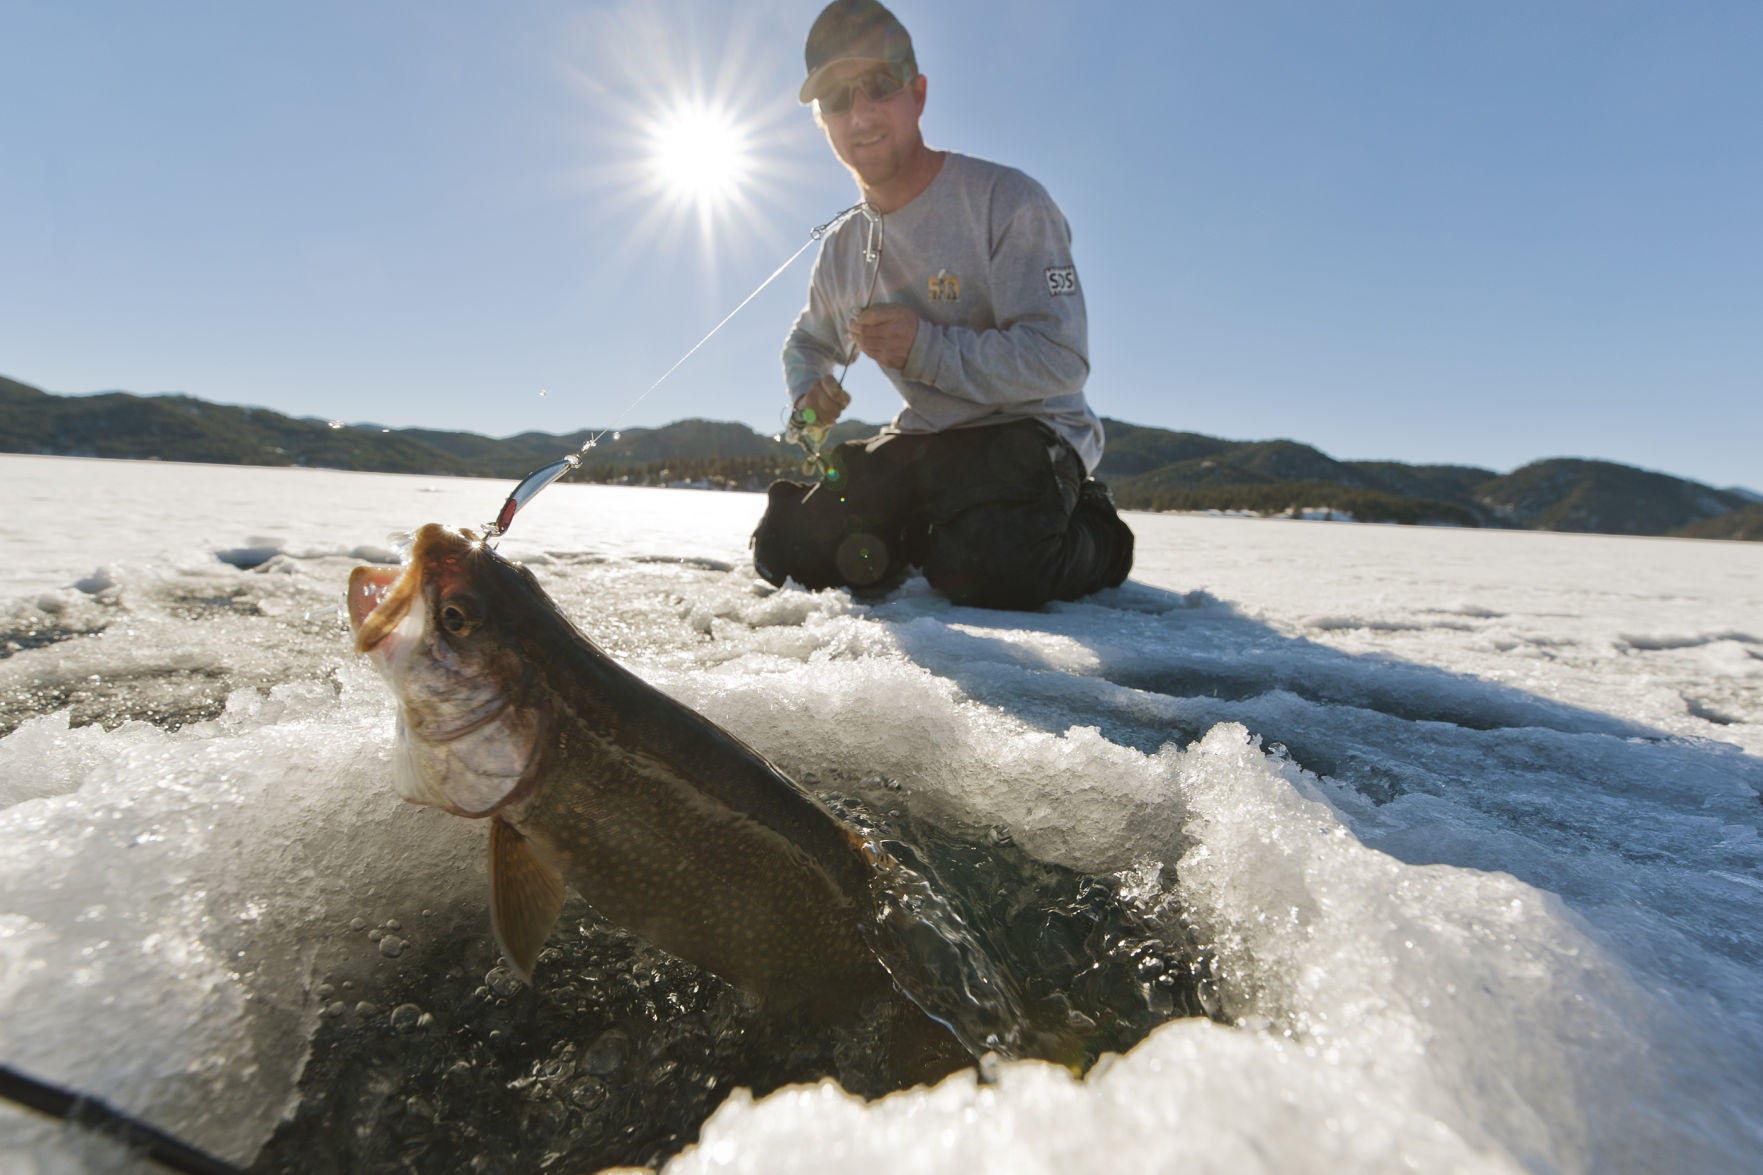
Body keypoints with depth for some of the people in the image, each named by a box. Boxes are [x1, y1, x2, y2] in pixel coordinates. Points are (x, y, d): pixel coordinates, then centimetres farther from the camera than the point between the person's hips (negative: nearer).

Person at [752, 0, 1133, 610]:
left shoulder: (1008, 201, -12)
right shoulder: (842, 249, 9)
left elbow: (1061, 360, -19)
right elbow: (808, 343, 25)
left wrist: (926, 348, -26)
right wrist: (808, 392, 0)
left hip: (1030, 429, -5)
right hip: (923, 439, 6)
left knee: (983, 569, -35)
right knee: (786, 549, -6)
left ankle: (1093, 533, -1)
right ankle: (933, 534, 13)